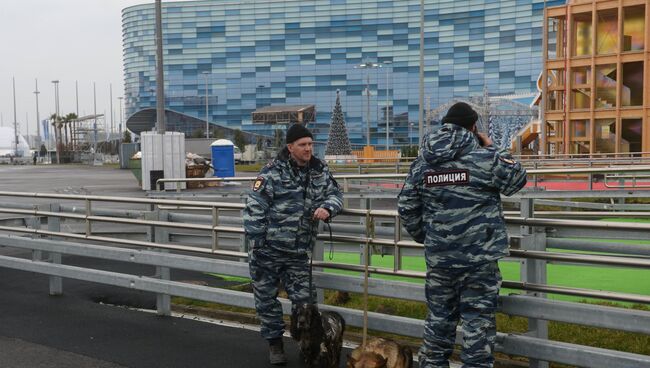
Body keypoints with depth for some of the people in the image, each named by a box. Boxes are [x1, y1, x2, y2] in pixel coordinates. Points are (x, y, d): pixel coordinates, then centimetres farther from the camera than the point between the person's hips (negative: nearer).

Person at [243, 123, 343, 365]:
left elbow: (335, 194, 11)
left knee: (304, 300, 4)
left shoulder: (319, 171, 4)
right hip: (267, 250, -3)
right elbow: (254, 209, -12)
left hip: (298, 254, 3)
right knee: (266, 298, 9)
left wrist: (327, 207, -14)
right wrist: (254, 245, -14)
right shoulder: (273, 172, -12)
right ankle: (274, 343, 25)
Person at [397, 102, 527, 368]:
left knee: (439, 316, 16)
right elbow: (517, 180, 5)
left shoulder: (422, 163, 4)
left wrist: (423, 236, 21)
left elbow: (406, 206, 8)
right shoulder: (485, 157, -11)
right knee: (478, 318, 3)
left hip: (438, 257, 5)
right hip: (480, 257, -4)